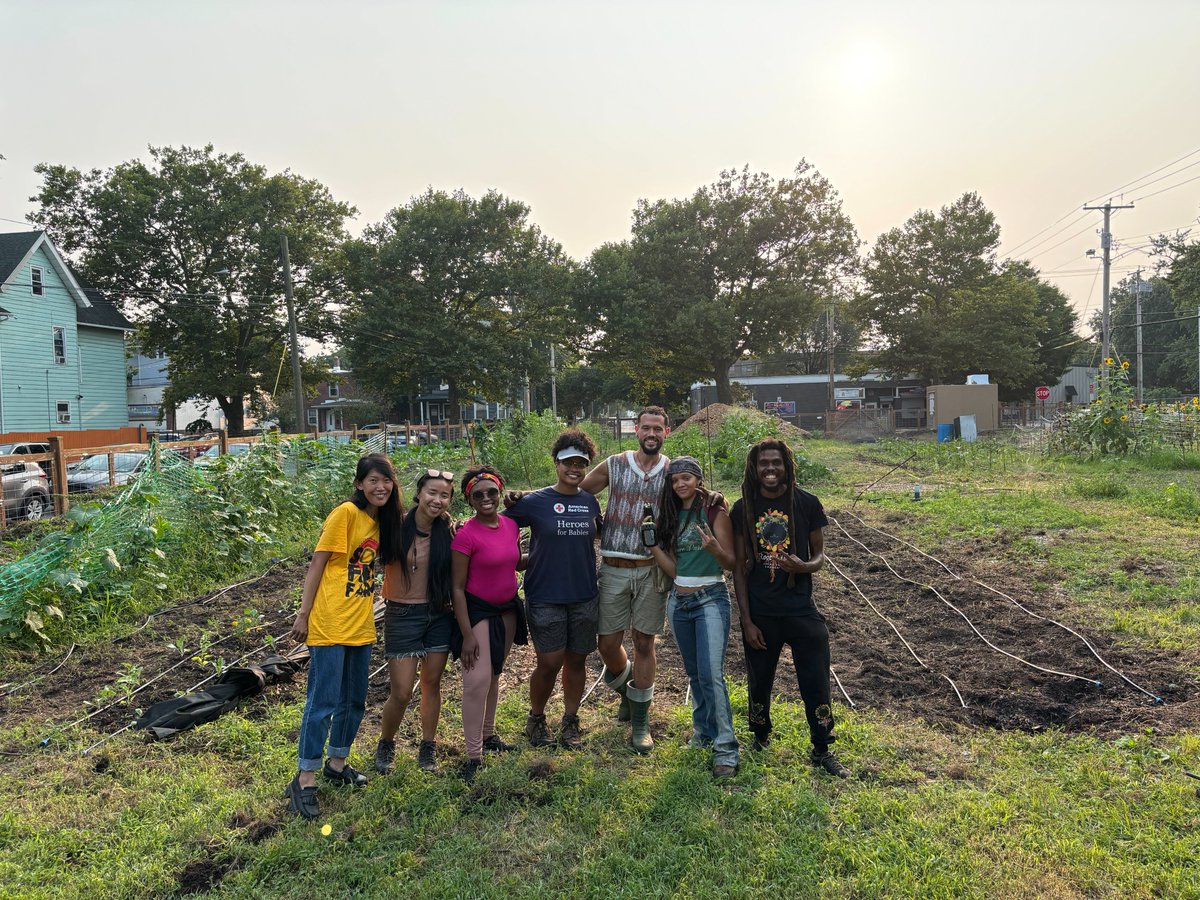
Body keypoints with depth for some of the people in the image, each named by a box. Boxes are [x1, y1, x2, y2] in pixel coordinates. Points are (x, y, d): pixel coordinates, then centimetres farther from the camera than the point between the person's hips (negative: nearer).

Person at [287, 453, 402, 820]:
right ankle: (305, 779, 10)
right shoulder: (346, 513, -13)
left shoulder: (381, 520, 9)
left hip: (360, 626, 8)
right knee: (323, 701, -2)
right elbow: (317, 563, -13)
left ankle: (337, 763, 33)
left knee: (354, 701, 16)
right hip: (329, 624, -8)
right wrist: (303, 614, -14)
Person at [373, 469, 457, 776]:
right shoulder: (396, 528, -12)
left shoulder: (447, 531, -1)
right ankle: (386, 744, 27)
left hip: (439, 615, 3)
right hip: (402, 615, -3)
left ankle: (428, 747, 30)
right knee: (401, 693, 0)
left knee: (432, 684, 13)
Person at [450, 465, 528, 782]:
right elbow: (457, 588, -16)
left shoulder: (510, 524, -1)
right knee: (478, 679, -12)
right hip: (476, 610, -6)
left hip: (507, 608, 6)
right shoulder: (466, 534, -19)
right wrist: (467, 635, -17)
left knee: (494, 675, 18)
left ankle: (488, 735, 35)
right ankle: (474, 756, -3)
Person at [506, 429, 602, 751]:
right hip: (545, 596, -4)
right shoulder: (534, 501, -7)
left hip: (584, 595, 4)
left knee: (576, 661, 11)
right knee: (550, 662, -1)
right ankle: (535, 719, 24)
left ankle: (570, 724, 27)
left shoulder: (590, 501, 6)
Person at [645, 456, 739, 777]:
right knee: (694, 673, 15)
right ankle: (703, 731, 31)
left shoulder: (715, 513, -6)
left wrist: (713, 547, -28)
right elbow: (673, 569, 4)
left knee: (711, 673, -14)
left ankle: (726, 748, -8)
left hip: (711, 598, -6)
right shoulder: (670, 517, 8)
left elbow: (731, 563, -8)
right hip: (678, 601, 6)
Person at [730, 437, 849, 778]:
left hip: (801, 610, 0)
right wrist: (747, 621, -3)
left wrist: (805, 566, -20)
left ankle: (822, 750, 22)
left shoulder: (807, 503, -3)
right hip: (759, 613, 1)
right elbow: (739, 568, 0)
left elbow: (819, 554, 5)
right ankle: (760, 737, 38)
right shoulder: (743, 509, -2)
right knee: (759, 682, 13)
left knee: (816, 682, 2)